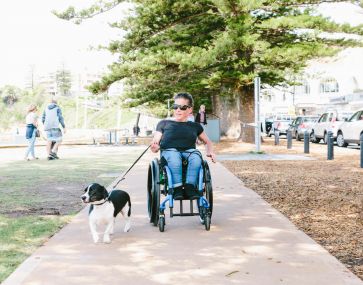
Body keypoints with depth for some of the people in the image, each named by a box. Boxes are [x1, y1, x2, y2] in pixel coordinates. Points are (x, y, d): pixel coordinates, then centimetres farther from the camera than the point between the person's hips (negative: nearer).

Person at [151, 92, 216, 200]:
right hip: (169, 151, -2)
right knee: (174, 156, -39)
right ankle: (177, 188, -43)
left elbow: (207, 142, 33)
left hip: (189, 152, 2)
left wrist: (210, 152, 10)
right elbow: (155, 146, 11)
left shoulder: (195, 126, 24)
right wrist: (155, 147, -14)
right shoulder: (164, 124, 18)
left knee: (196, 155, -35)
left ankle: (189, 186, -44)